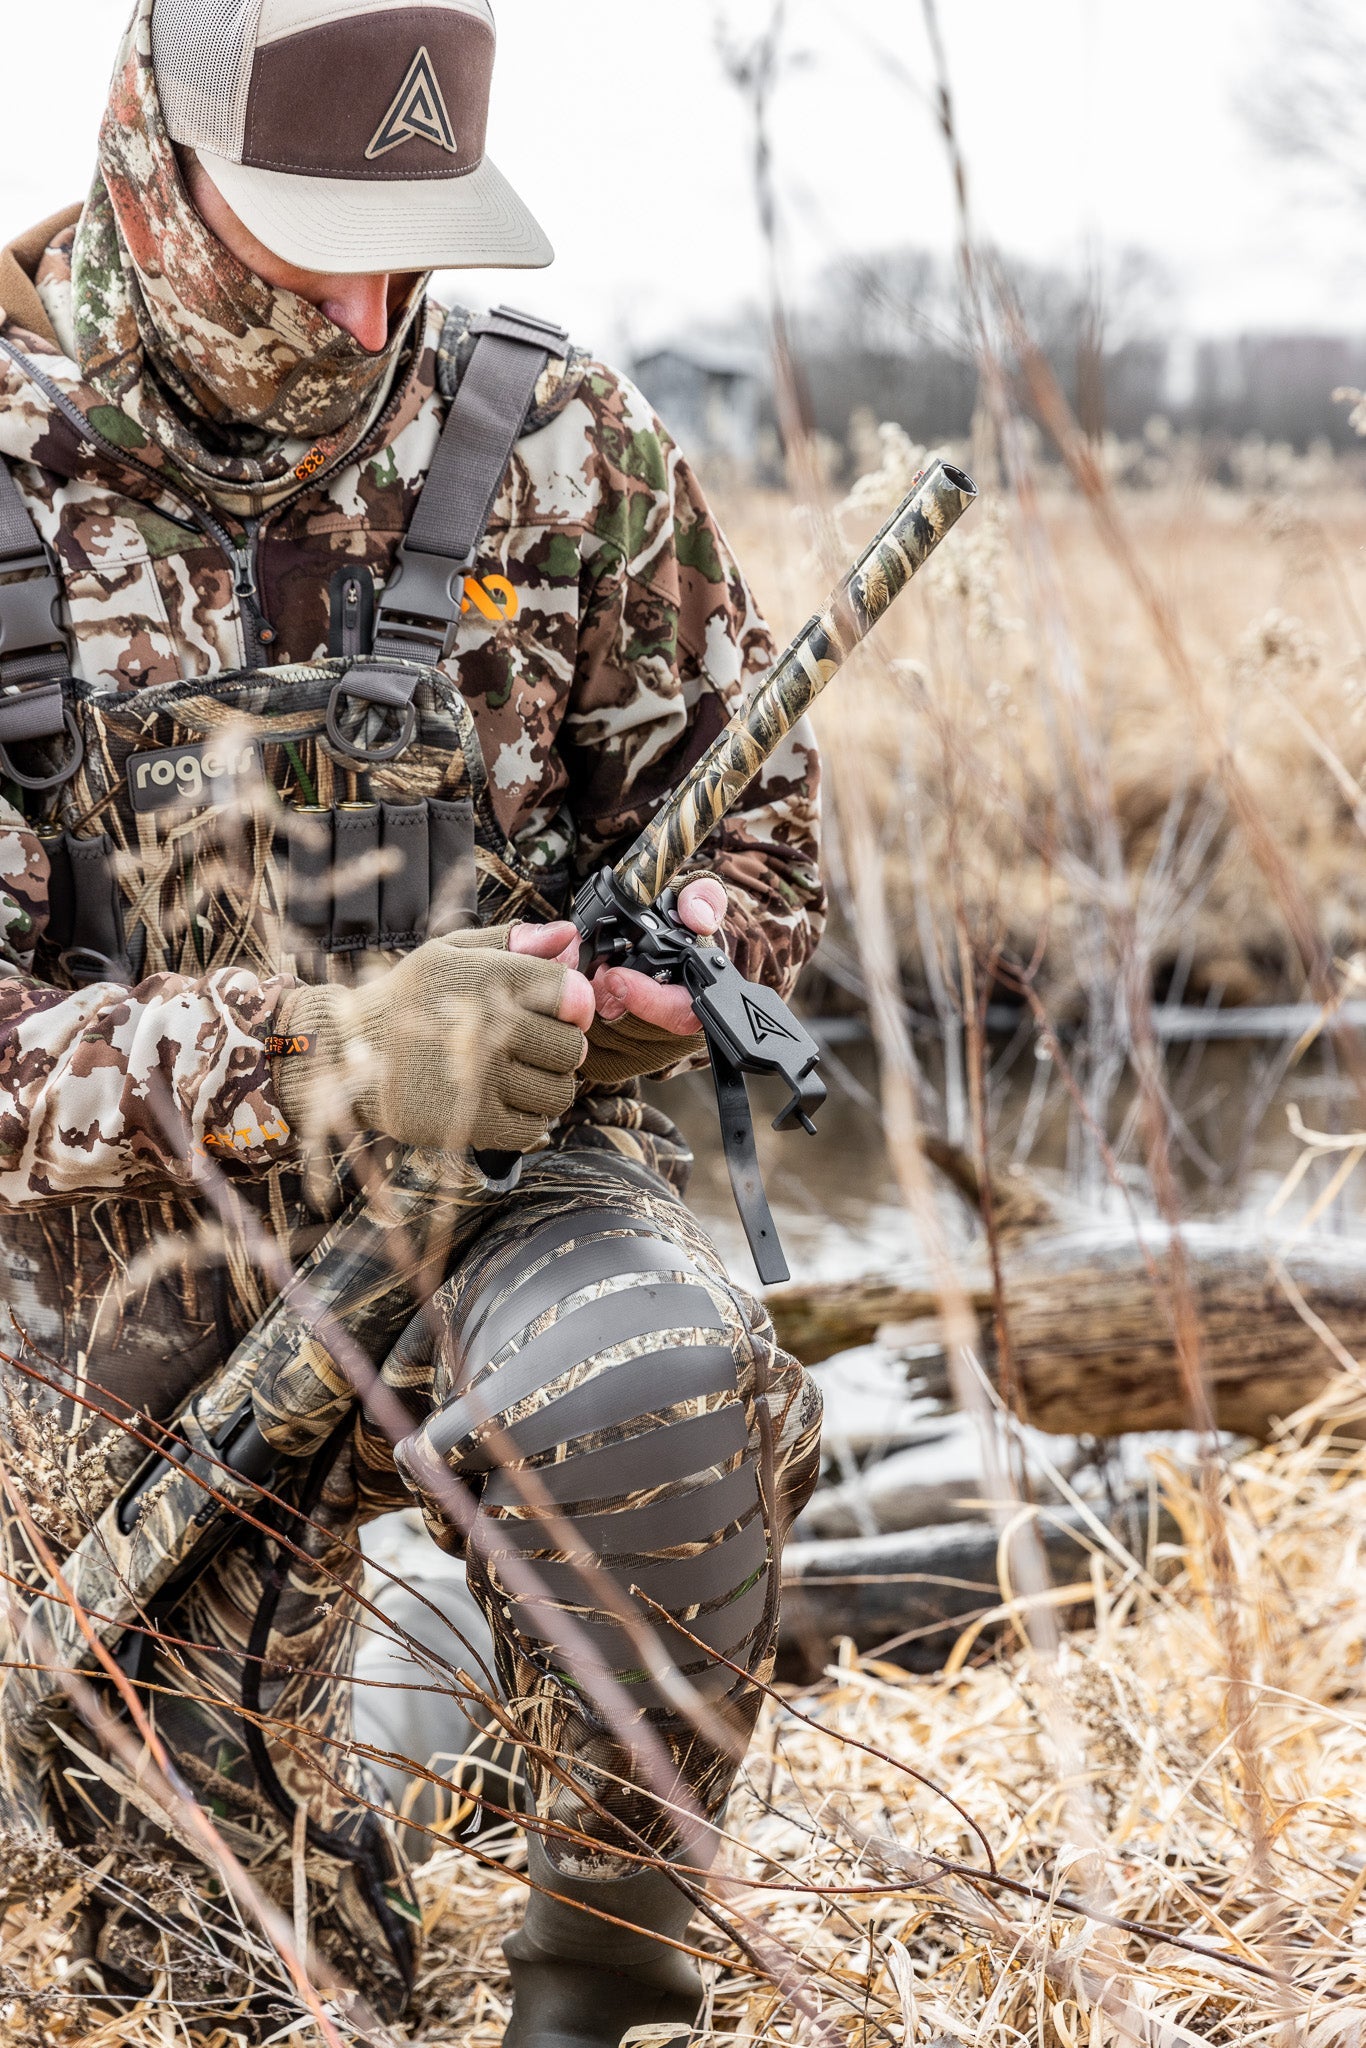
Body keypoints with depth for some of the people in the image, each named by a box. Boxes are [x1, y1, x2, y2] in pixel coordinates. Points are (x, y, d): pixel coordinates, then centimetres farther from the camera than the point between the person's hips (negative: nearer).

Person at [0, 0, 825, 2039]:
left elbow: (743, 816, 7)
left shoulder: (546, 437, -5)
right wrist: (326, 1054, -32)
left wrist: (610, 987, -15)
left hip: (506, 1178, 0)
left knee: (643, 1397, -37)